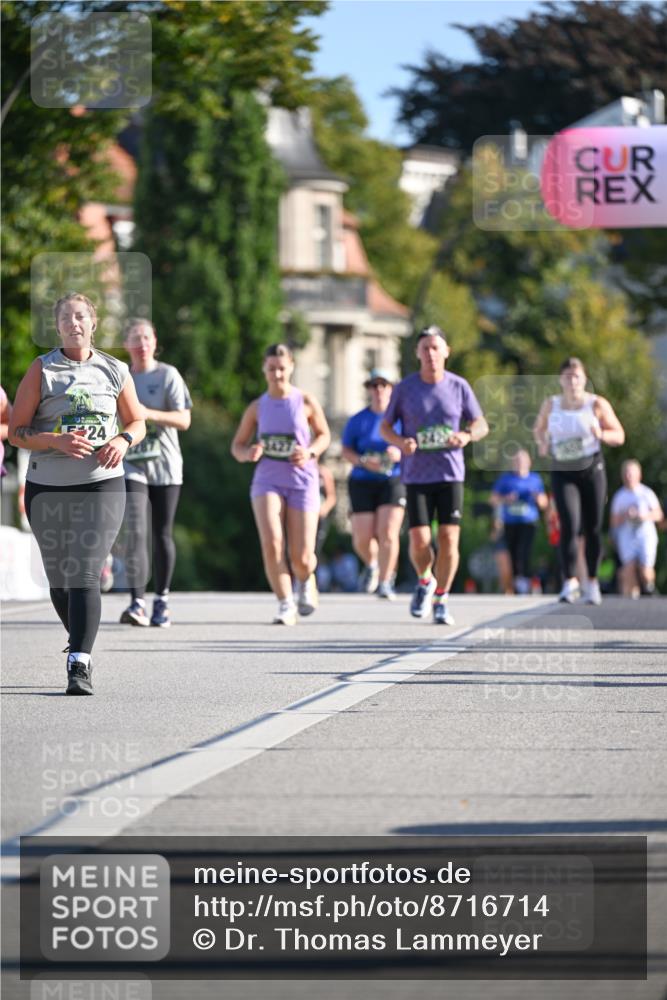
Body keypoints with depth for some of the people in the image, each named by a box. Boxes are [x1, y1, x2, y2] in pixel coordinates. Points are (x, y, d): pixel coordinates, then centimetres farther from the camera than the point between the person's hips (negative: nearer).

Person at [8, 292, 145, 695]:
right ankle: (81, 641, 35)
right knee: (59, 578, 9)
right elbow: (17, 431, -1)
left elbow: (138, 423, 17)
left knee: (85, 575, -14)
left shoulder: (115, 371, 7)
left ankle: (80, 665, -18)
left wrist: (122, 441, -6)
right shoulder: (41, 370, 2)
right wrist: (58, 441, -18)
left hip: (101, 484, -1)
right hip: (47, 486, 1)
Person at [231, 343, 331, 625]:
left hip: (302, 482, -1)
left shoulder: (306, 402, 0)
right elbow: (237, 446, 12)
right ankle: (286, 606, -10)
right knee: (271, 543, -23)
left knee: (301, 558, -3)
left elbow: (324, 435, 11)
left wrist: (310, 451, -10)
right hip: (268, 480, 1)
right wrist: (248, 453, -12)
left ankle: (306, 581, 35)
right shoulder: (257, 407, 4)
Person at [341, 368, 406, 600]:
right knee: (362, 539, -4)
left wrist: (400, 454, -17)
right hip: (363, 483, 1)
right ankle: (371, 565, 30)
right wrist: (363, 461, -16)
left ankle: (385, 583, -7)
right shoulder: (357, 421, 5)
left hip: (393, 480, -1)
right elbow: (346, 451, 3)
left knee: (388, 533, -17)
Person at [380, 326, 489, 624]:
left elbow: (481, 425, 8)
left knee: (449, 538, -7)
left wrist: (467, 435, -15)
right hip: (416, 475, -1)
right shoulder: (404, 388, 0)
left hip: (450, 473, 1)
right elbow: (385, 426, 7)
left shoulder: (459, 386, 2)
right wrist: (400, 441, -15)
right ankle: (424, 582, 23)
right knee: (420, 541, -9)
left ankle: (441, 601, 8)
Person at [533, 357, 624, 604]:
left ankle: (592, 582, 19)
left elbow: (619, 436, 2)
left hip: (592, 471, 0)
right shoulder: (550, 405, 4)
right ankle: (570, 581, -18)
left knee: (592, 528, 5)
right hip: (562, 472, 0)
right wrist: (542, 443, -1)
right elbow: (539, 428, 21)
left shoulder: (597, 404, -2)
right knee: (569, 525, -16)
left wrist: (601, 434, -19)